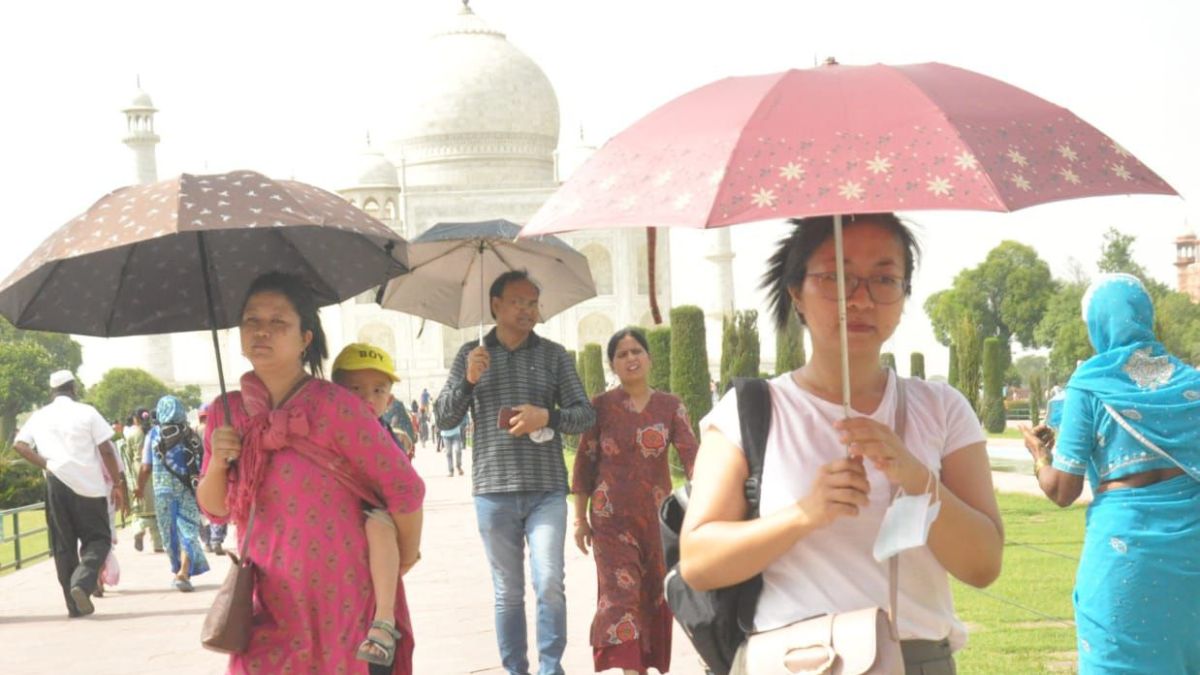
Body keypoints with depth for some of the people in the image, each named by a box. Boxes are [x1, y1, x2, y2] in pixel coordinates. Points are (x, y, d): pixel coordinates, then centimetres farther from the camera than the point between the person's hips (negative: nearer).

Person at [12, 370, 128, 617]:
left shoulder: (39, 416, 8)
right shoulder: (86, 412, -1)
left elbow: (19, 445, -4)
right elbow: (106, 451, -5)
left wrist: (46, 466, -2)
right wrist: (118, 484, 1)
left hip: (56, 485, 3)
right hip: (88, 485, -3)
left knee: (63, 545, 10)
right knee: (97, 539, 6)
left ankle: (75, 604, 9)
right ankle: (82, 582, -19)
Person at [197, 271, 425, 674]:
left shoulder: (333, 407, -13)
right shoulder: (226, 414, 3)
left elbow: (404, 488, -9)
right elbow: (215, 510, 11)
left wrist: (406, 556, 5)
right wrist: (217, 462, -8)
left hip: (337, 599, -4)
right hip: (267, 601, 4)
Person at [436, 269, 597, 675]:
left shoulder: (554, 355, 8)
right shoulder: (472, 355, 8)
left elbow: (586, 415, 6)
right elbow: (445, 418, 6)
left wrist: (547, 417, -13)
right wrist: (468, 381, -11)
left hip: (546, 490, 0)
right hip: (493, 491, 1)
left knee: (549, 585, -10)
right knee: (508, 592, 6)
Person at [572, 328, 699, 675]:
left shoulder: (670, 406, 1)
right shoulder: (601, 407, -1)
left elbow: (691, 454, -10)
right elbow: (584, 464, 3)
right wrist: (580, 519, 2)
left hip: (657, 516, 2)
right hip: (612, 518, -2)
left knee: (654, 594, 9)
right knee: (620, 591, -12)